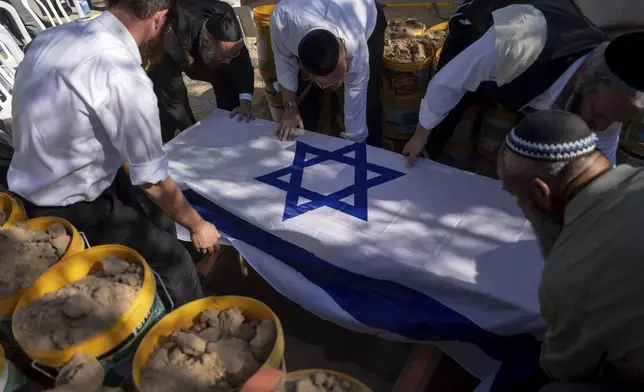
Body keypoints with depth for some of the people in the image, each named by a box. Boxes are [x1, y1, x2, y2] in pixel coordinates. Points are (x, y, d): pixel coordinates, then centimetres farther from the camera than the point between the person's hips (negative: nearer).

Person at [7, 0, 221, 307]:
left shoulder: (53, 35, -4)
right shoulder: (124, 78, -29)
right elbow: (153, 180, -20)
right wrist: (197, 226, -3)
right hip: (68, 212, -9)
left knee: (155, 207, 20)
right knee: (173, 261, -1)